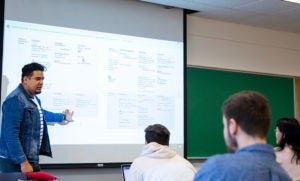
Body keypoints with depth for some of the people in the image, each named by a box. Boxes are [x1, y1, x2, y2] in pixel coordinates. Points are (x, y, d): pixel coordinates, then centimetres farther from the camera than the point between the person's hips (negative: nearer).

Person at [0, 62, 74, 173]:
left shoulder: (34, 99, 13)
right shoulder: (15, 100, -18)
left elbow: (39, 114, 36)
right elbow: (11, 134, -24)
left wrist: (62, 117, 50)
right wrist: (23, 162, -25)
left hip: (31, 160, 9)